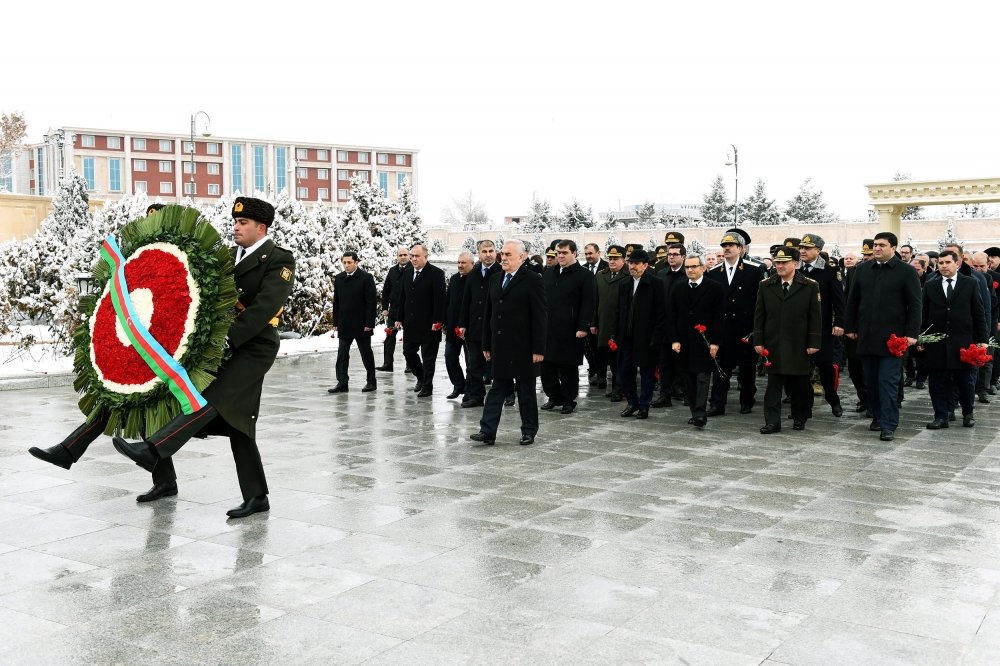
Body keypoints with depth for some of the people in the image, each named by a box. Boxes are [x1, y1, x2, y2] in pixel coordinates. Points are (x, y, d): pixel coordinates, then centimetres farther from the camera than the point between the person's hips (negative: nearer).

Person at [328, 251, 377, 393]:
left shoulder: (366, 278, -8)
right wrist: (335, 323, 8)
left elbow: (372, 301, -10)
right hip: (344, 325, 4)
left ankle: (371, 382, 17)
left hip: (361, 324, -4)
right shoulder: (338, 278, 7)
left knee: (366, 354, 7)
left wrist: (369, 323, -14)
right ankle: (342, 383, 4)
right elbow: (336, 302, 11)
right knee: (342, 354, 1)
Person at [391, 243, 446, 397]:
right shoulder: (407, 273, 10)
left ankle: (427, 387, 12)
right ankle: (421, 378, 31)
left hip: (428, 324, -6)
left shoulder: (436, 273, -10)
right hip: (410, 323, 6)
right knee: (408, 352, 11)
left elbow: (439, 299, -14)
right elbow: (402, 297, 13)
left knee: (428, 356, 2)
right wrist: (399, 318, 9)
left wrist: (437, 321, -18)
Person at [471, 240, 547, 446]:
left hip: (523, 348, -5)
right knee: (497, 388, 5)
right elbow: (488, 314, 15)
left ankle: (529, 431, 17)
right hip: (500, 347, 5)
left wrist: (538, 349, -15)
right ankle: (488, 432, 3)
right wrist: (486, 344, 11)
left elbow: (540, 316, -11)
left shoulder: (532, 280, -8)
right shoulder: (495, 280, 11)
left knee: (526, 390, 6)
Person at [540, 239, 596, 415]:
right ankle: (554, 397, 21)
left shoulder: (584, 275, -4)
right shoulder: (548, 274, 14)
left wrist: (583, 327, -15)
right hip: (547, 329, 5)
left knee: (569, 367, 3)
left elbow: (588, 303, -9)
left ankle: (568, 400, 15)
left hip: (570, 331, -5)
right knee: (547, 365, 7)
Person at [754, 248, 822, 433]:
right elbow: (759, 315, 7)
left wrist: (814, 342, -6)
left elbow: (815, 317, -1)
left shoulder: (810, 286, 0)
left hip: (799, 346, -1)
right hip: (773, 345, 1)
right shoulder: (766, 286, 6)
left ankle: (799, 419, 24)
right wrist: (758, 341, 1)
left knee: (799, 384, 8)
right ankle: (772, 422, 4)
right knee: (773, 385, 1)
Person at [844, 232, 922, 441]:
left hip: (892, 337, -4)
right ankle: (877, 417, 22)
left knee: (888, 381, -6)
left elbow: (915, 305, -3)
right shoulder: (862, 269, 10)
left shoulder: (907, 272, -2)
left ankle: (889, 426, -3)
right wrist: (850, 327, 11)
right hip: (867, 336, 4)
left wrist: (911, 333, -9)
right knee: (872, 381, 10)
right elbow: (853, 300, 15)